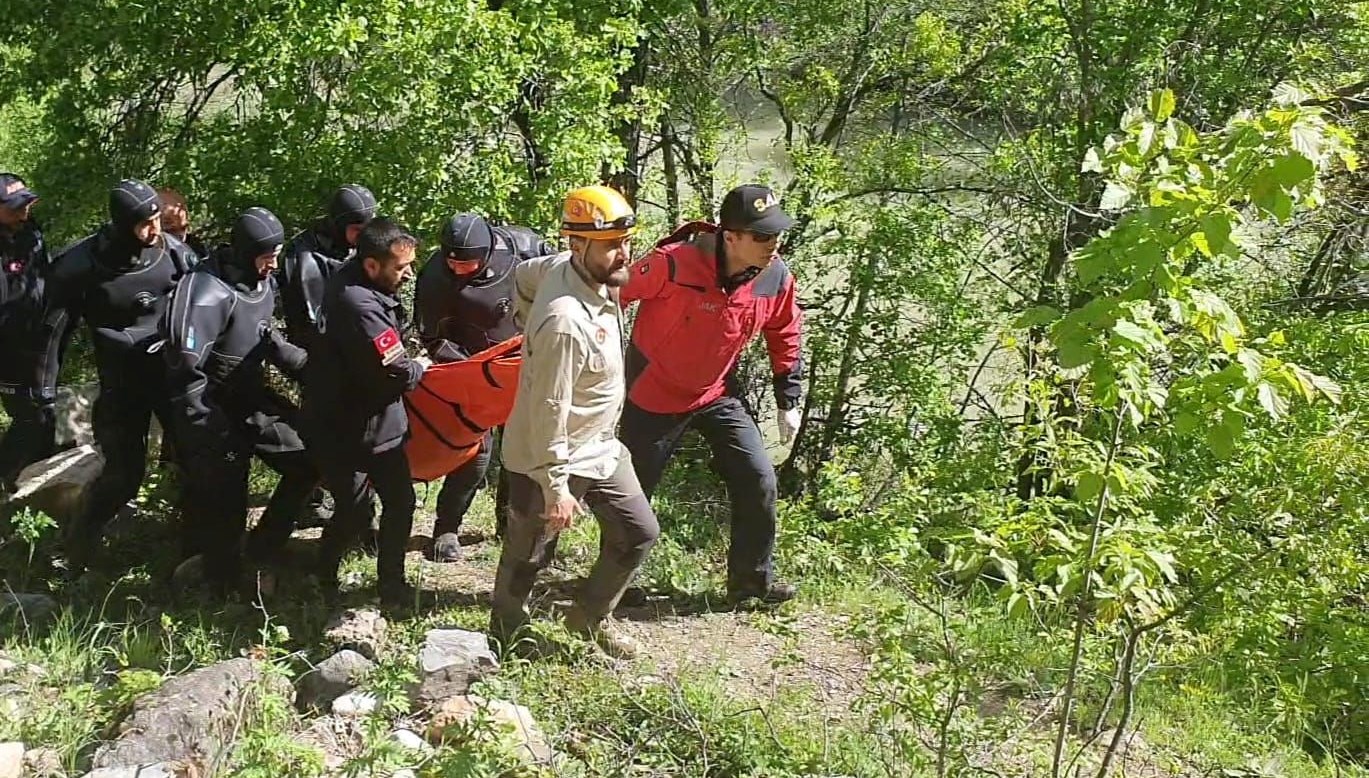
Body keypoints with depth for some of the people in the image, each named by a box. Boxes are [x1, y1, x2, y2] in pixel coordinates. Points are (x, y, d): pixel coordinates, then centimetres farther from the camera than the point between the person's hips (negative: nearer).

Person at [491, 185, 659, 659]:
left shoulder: (565, 266, -7)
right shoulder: (566, 322, -34)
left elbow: (522, 277, 16)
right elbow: (549, 412, -29)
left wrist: (535, 334, 16)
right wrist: (556, 488, -23)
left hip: (600, 448, 9)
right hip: (552, 458, -9)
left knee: (639, 533, 15)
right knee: (528, 557, 11)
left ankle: (589, 617, 33)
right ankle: (502, 639, 33)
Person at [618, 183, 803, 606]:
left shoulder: (775, 278, -14)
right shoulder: (674, 264, -31)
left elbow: (785, 336, 4)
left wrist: (789, 401, 7)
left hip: (718, 393, 4)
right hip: (655, 394, -4)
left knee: (759, 479, -1)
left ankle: (752, 579, 16)